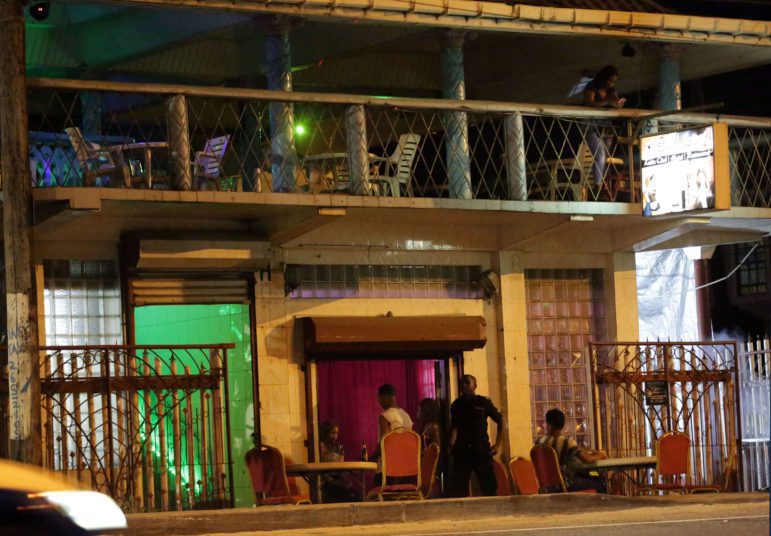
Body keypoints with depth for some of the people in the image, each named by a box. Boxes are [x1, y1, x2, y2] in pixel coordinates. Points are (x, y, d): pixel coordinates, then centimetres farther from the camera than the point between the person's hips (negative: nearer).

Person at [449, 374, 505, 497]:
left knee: (489, 487, -4)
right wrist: (451, 445, 2)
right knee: (458, 490, -1)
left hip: (482, 450, -2)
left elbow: (501, 421, 9)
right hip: (462, 451, 2)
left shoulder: (483, 402, 3)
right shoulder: (456, 405, 11)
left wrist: (497, 445, 3)